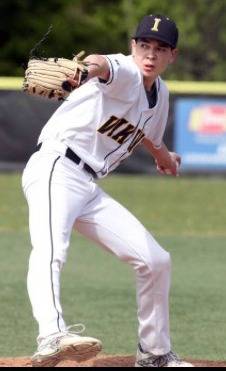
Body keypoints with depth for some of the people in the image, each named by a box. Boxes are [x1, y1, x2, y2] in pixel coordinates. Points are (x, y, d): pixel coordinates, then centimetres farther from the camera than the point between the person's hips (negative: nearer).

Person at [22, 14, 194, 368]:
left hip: (90, 189, 9)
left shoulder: (159, 94, 15)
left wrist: (163, 157, 50)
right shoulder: (125, 74, -12)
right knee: (50, 250, -34)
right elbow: (108, 67, -39)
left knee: (155, 259, 10)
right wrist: (92, 65, -59)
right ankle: (52, 337, -57)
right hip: (55, 169, -9)